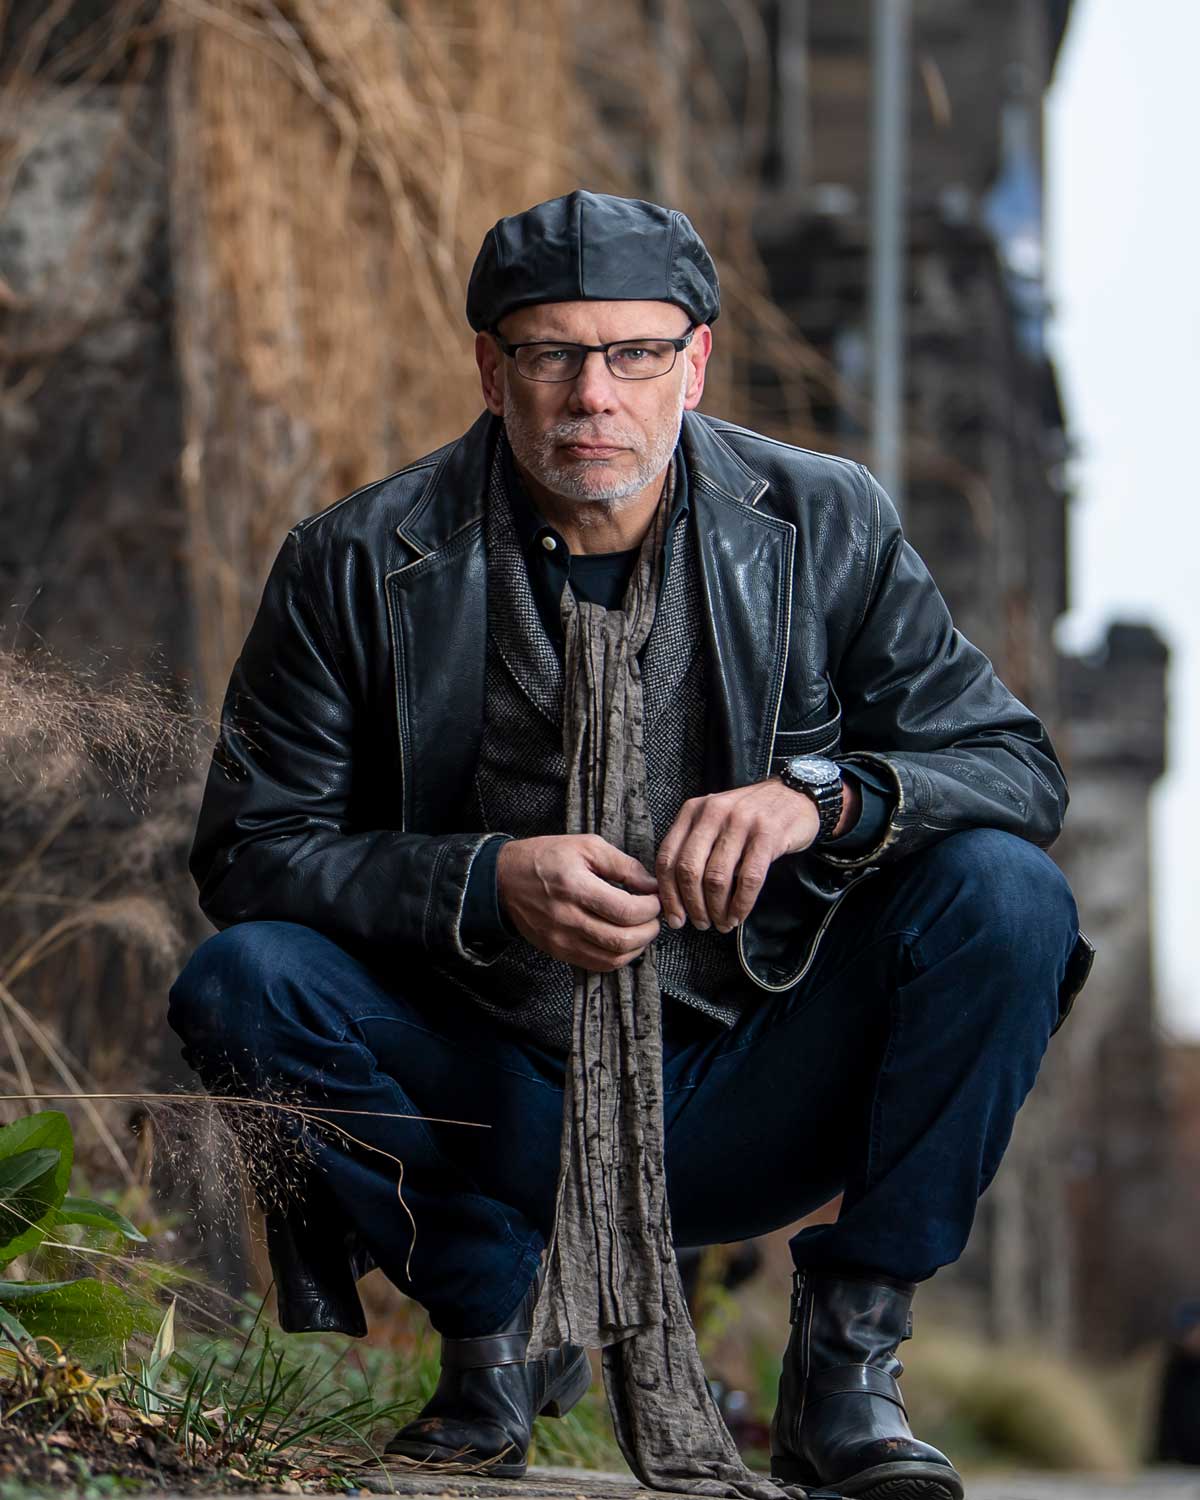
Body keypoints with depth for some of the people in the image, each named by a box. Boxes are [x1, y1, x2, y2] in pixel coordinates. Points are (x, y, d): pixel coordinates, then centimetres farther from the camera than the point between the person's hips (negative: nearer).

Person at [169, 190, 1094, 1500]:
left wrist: (822, 797, -24)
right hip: (494, 1105, 0)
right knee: (237, 983, -26)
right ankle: (495, 1319, 0)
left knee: (1005, 897, -23)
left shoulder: (827, 528, -3)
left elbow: (1016, 766, -3)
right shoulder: (357, 567, -6)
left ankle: (848, 1362, -8)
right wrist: (490, 882, -24)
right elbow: (248, 850, -7)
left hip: (757, 1094, 0)